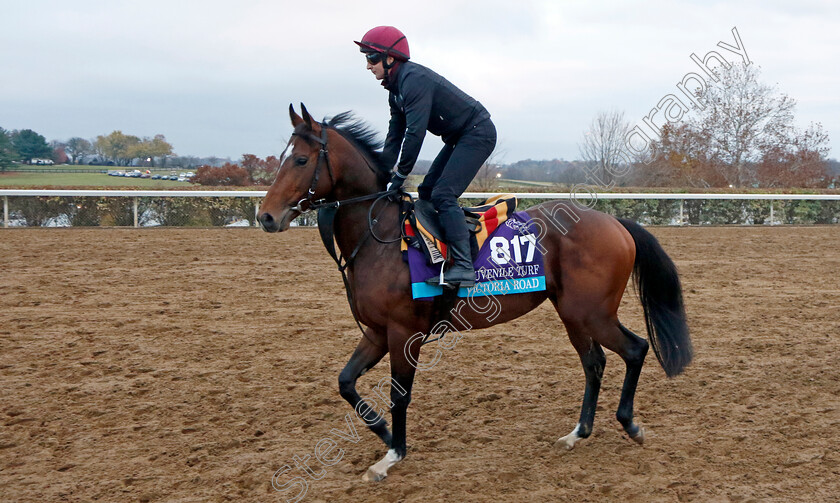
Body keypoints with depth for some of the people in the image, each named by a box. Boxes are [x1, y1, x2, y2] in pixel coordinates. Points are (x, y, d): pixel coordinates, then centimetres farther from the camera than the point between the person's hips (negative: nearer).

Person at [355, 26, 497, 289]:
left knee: (443, 195, -20)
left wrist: (399, 177, -22)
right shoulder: (396, 88, 10)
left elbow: (415, 133, -27)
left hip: (477, 133, -11)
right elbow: (395, 136, 13)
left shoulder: (414, 80, -22)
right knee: (427, 191, 11)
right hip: (459, 137, 11)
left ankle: (464, 267, -25)